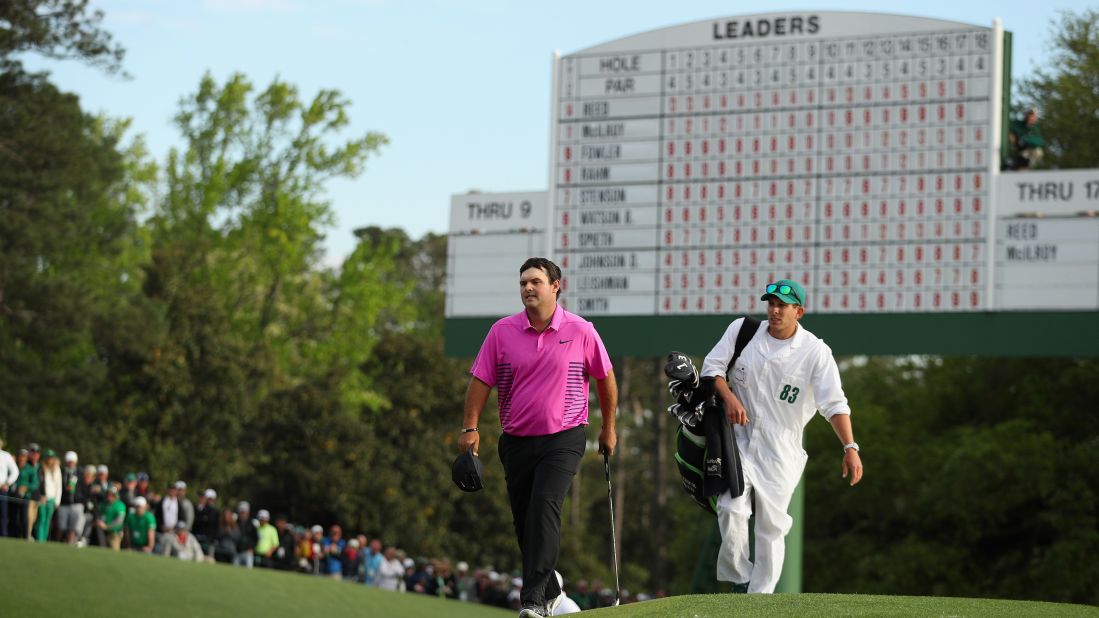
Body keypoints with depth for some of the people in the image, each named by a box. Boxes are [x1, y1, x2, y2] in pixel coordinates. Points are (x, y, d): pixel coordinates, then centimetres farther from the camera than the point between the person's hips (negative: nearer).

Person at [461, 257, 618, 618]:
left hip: (563, 438, -3)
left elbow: (605, 378, 10)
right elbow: (481, 381, 3)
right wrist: (470, 427, -8)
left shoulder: (581, 332, -3)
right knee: (524, 521, 7)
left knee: (544, 506, -22)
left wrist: (609, 428, 15)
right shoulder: (502, 332, 1)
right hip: (517, 440, 3)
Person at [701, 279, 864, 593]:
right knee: (732, 508, -17)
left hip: (780, 451, -1)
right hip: (739, 439, 1)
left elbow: (834, 404, -13)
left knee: (772, 527, -1)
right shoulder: (741, 330, 2)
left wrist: (850, 447, -25)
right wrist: (728, 396, -15)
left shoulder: (815, 352, -7)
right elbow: (712, 366, 5)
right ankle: (738, 577, 3)